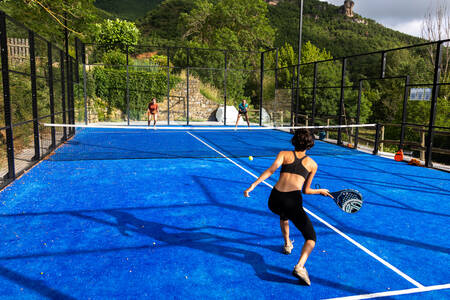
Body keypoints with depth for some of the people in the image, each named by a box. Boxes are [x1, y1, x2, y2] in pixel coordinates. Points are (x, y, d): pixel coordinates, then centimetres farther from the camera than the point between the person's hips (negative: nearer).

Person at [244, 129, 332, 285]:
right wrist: (321, 191, 38)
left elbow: (271, 170, -4)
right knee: (311, 237, 7)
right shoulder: (312, 164, 17)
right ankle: (300, 266, -20)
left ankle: (287, 244, 50)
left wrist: (253, 185, -9)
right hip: (293, 201, -3)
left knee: (284, 214, 40)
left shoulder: (284, 154, 15)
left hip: (274, 199, 3)